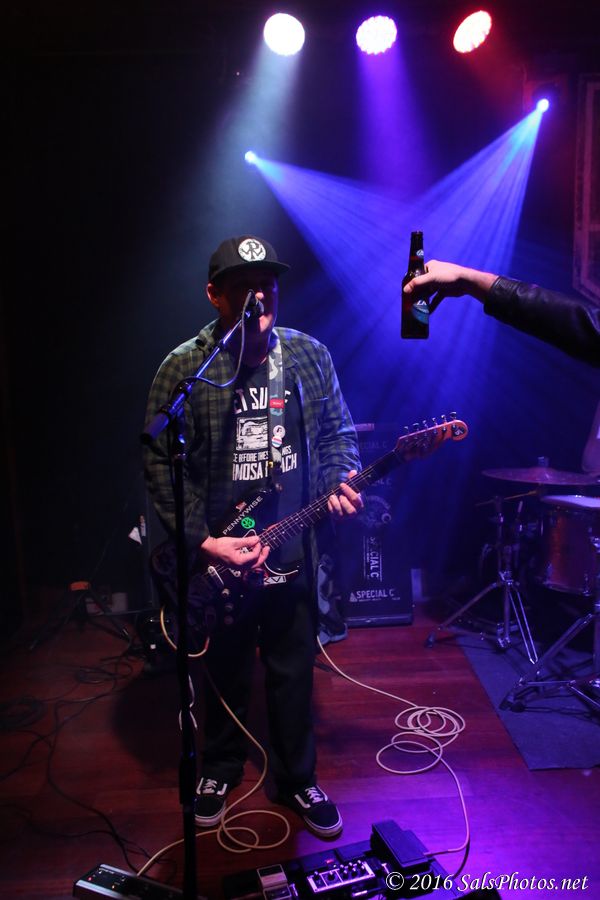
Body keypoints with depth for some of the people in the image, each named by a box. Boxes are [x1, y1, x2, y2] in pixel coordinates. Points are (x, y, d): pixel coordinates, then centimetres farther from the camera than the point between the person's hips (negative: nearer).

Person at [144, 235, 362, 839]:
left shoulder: (310, 356, 0)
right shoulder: (183, 368, -10)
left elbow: (338, 434, 8)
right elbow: (161, 465, -10)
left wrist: (341, 483, -12)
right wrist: (205, 542, -16)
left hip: (293, 548, 2)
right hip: (215, 551, -2)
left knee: (294, 670, 16)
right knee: (226, 670, 17)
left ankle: (297, 779, 39)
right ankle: (219, 768, 44)